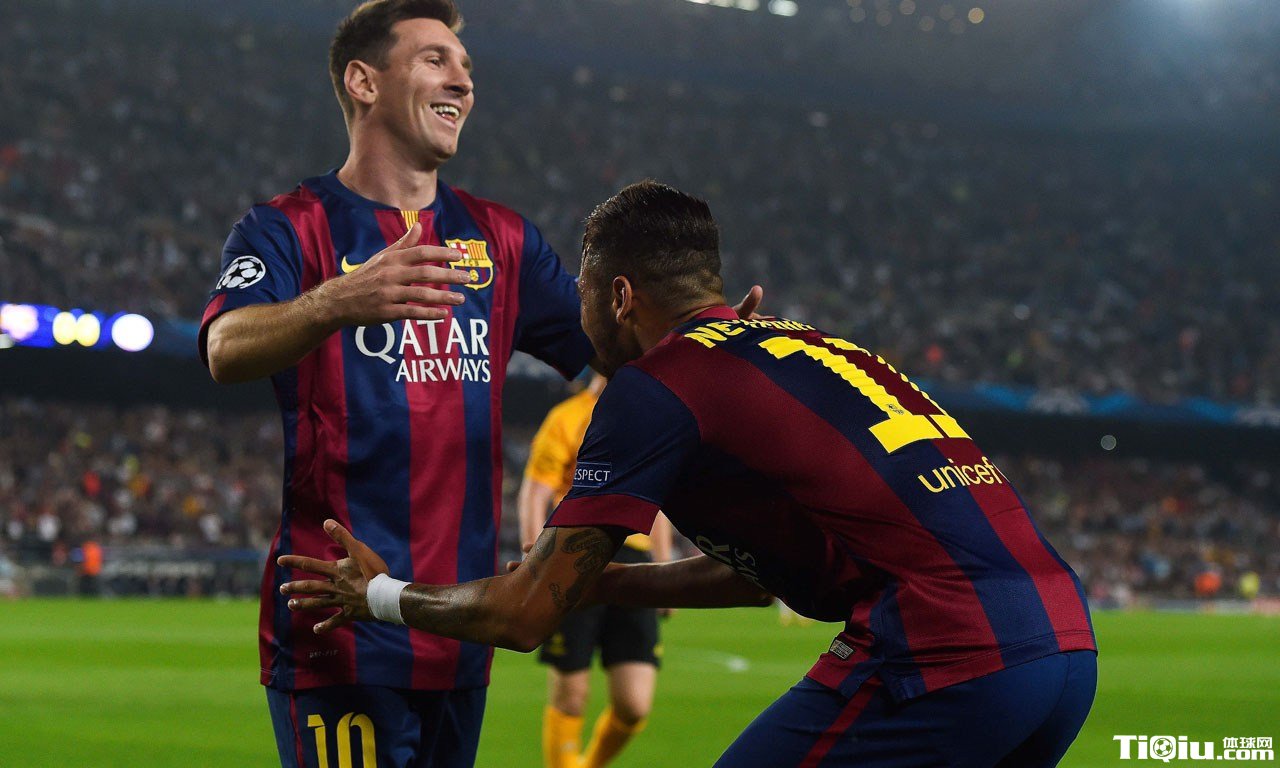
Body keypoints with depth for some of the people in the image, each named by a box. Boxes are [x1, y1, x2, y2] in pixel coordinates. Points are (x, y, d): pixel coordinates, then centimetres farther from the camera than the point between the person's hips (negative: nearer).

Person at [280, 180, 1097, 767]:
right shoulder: (809, 347, 25)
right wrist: (600, 583, 44)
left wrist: (380, 594, 22)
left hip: (945, 662, -8)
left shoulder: (658, 386, 2)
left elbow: (527, 614, 5)